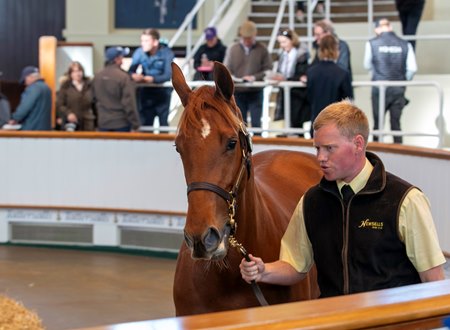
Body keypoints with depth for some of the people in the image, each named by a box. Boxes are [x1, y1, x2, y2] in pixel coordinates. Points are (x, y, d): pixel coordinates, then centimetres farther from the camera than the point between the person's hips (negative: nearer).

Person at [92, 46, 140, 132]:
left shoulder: (97, 77, 4)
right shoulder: (123, 77, -16)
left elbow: (95, 99, 13)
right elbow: (128, 102, -16)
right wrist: (135, 124, -11)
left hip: (103, 123, 6)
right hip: (121, 124, -5)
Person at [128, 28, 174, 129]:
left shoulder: (166, 53, -15)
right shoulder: (139, 52, -8)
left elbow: (168, 75, -23)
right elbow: (131, 71, -12)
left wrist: (152, 79, -40)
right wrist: (134, 76, -37)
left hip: (162, 91, -2)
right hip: (146, 91, 2)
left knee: (163, 122, 3)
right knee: (145, 121, 4)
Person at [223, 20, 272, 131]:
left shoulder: (262, 49, 1)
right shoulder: (232, 49, 6)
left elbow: (268, 70, -3)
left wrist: (254, 77, -17)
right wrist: (232, 78, -15)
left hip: (255, 93, -2)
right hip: (238, 92, 2)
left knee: (256, 123, -3)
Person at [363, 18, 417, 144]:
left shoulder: (372, 44, -4)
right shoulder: (405, 44, -2)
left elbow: (367, 66, 9)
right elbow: (412, 68, -3)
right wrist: (403, 81, 13)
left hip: (379, 89, -1)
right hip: (398, 91, 1)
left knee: (378, 124, 7)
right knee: (396, 123, 9)